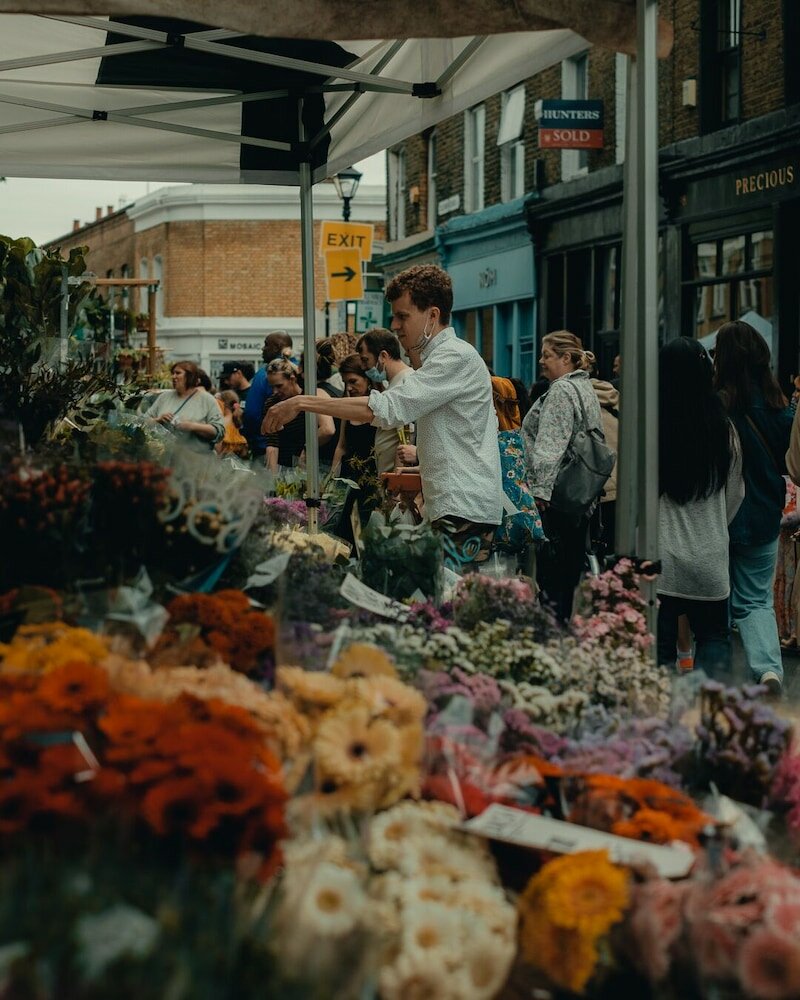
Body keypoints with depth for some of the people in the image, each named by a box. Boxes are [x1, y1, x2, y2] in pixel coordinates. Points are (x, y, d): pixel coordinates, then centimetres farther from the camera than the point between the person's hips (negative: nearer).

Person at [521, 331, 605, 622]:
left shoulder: (561, 390, -11)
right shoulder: (586, 388, 20)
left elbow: (550, 445, -19)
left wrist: (540, 489, -22)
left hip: (555, 498, -10)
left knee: (550, 577, -10)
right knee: (570, 576, 12)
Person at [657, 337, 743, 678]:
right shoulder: (725, 430, -4)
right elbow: (735, 495, 9)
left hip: (659, 558, -2)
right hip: (710, 559, 2)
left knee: (660, 647, 7)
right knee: (714, 636, 17)